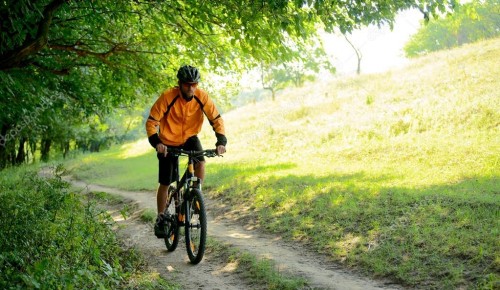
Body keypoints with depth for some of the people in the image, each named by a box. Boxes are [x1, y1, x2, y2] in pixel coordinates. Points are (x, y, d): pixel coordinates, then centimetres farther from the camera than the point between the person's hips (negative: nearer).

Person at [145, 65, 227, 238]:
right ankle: (160, 219, 20)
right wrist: (156, 142, -38)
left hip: (190, 138, 2)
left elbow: (216, 119, -15)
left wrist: (221, 141, -30)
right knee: (165, 183, 2)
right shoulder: (167, 97, -26)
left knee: (200, 162, -28)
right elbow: (151, 122, -23)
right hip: (168, 142, -2)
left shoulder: (202, 97, -20)